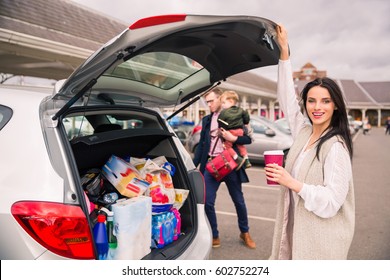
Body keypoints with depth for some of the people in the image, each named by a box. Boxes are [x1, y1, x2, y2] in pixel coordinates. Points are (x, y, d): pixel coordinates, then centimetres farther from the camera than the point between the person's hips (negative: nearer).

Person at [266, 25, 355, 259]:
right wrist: (284, 52, 6)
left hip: (321, 239, -6)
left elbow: (331, 202, -21)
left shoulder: (336, 147, -18)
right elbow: (287, 98, 6)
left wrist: (291, 182, -24)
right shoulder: (303, 132, 2)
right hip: (297, 228, 6)